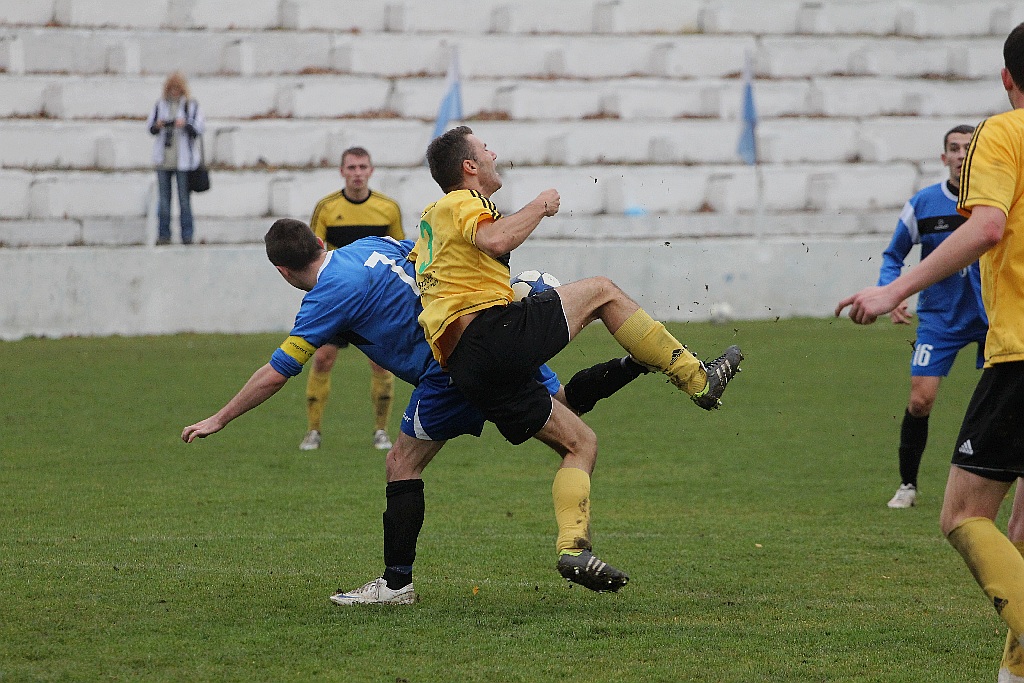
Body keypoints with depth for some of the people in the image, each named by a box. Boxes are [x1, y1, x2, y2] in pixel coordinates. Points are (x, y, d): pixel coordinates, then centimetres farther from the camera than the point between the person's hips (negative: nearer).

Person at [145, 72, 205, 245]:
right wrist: (157, 125, -10)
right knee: (163, 197, 3)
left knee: (184, 198, 1)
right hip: (163, 158, 3)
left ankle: (187, 235, 6)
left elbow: (200, 127, -2)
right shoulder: (160, 105, 8)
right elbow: (150, 126, 12)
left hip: (183, 158, -3)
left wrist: (186, 125, -20)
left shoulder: (191, 106, 0)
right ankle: (164, 234, 8)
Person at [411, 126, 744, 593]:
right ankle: (697, 379, 4)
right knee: (602, 292, 4)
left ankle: (573, 548, -6)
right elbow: (496, 240, -23)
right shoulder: (460, 204, -1)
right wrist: (540, 206, -5)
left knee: (580, 443, 11)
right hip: (495, 330, -9)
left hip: (464, 370, 9)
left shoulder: (432, 220, 28)